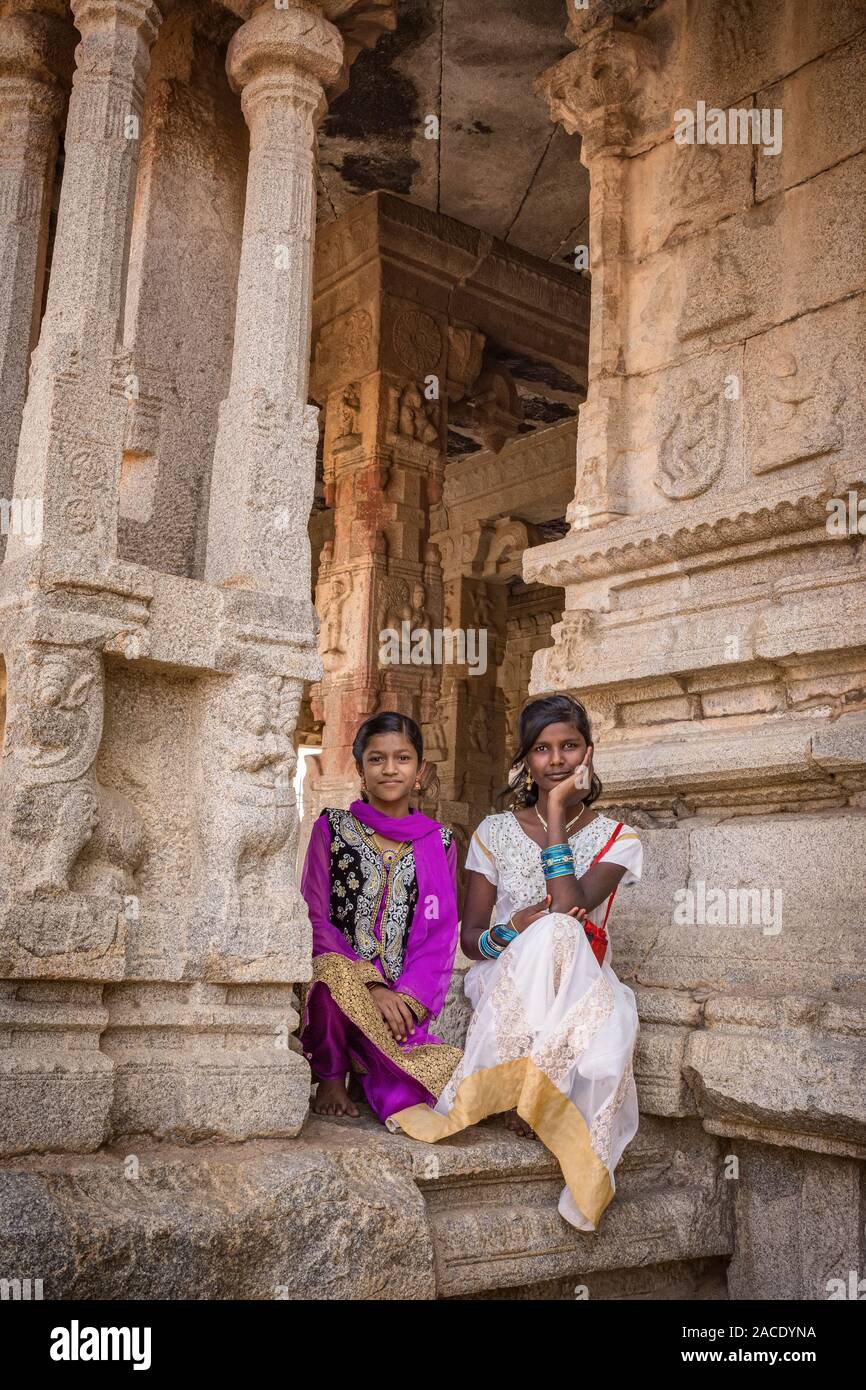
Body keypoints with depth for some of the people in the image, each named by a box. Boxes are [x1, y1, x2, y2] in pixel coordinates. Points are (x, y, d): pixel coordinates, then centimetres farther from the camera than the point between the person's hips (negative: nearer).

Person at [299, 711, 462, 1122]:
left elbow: (440, 938, 6)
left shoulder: (439, 842, 12)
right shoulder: (332, 829, 7)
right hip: (342, 979, -2)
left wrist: (408, 999, -12)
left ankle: (368, 1069, 11)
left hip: (403, 1000, 2)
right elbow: (314, 920, -2)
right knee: (334, 972, -39)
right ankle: (331, 1078, -9)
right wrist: (371, 987, -14)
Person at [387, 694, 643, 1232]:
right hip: (507, 986, 0)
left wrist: (557, 812, -12)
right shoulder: (496, 832, 8)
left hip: (583, 989, 1)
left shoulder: (618, 839, 4)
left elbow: (571, 906, -17)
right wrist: (511, 931, -19)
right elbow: (470, 938, 5)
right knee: (552, 932, -35)